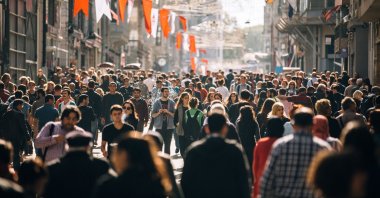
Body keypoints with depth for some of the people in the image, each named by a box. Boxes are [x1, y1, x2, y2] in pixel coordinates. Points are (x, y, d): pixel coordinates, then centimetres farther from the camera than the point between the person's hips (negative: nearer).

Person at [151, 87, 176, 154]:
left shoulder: (171, 103, 5)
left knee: (167, 144, 4)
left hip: (169, 127, 1)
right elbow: (153, 115, 3)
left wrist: (168, 112, -15)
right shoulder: (157, 103, 3)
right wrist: (159, 112, -14)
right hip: (159, 126, -1)